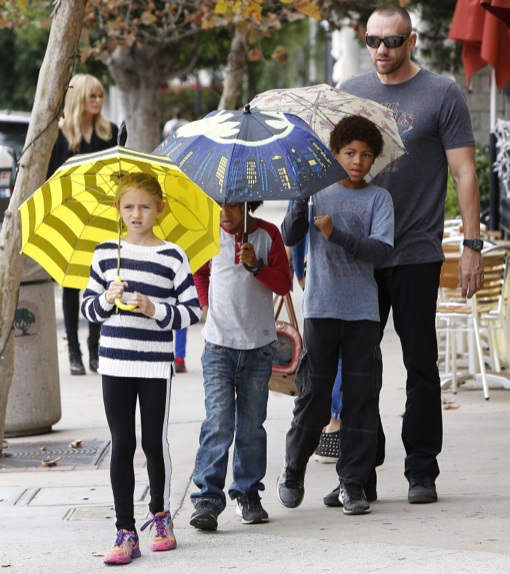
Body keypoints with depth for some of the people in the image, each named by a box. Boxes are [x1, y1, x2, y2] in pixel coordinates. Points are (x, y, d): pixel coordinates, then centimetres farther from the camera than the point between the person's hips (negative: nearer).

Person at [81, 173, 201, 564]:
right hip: (115, 363, 2)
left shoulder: (172, 257, -2)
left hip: (156, 364, -2)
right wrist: (107, 300, -11)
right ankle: (126, 533, 3)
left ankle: (160, 514, 28)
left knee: (154, 443, 5)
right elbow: (88, 308, 9)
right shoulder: (106, 253, 6)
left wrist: (155, 310, -17)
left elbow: (192, 310, -3)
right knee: (122, 444, 1)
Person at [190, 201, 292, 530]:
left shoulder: (268, 234, 2)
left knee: (252, 426, 6)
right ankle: (208, 500, -13)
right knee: (218, 423, -11)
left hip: (258, 346, 1)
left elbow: (284, 284, -3)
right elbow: (199, 271, 24)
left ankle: (248, 494, 18)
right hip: (219, 345, -1)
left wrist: (256, 265, -18)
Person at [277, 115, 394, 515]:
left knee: (361, 398, -1)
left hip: (363, 312, 0)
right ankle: (293, 473, 19)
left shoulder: (378, 198, 6)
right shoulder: (318, 191, 7)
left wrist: (337, 235, -18)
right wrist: (302, 199, -16)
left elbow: (382, 250, -7)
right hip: (321, 308, 0)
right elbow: (290, 237, -3)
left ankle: (353, 484, 6)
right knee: (314, 395, 1)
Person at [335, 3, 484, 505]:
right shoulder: (350, 93, 11)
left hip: (416, 252, -4)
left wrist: (472, 245, -8)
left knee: (420, 364, 1)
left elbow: (464, 173, -3)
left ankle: (421, 471, 8)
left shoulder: (441, 95, -1)